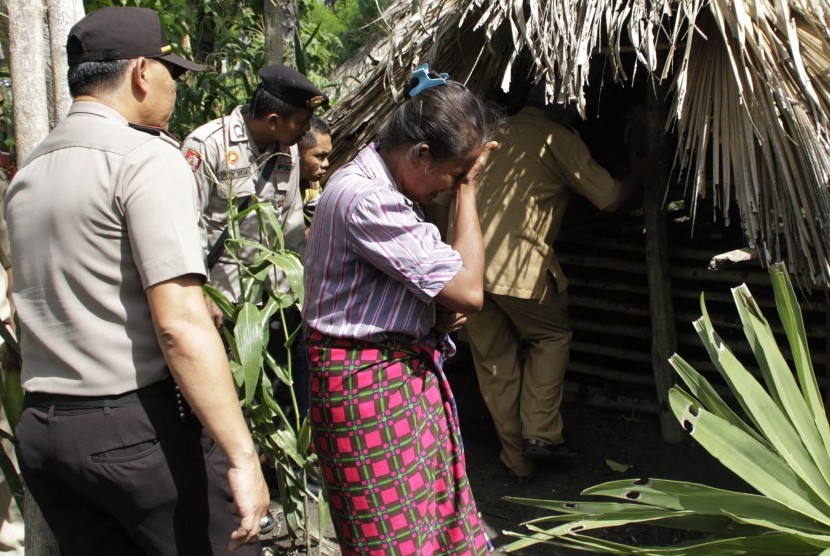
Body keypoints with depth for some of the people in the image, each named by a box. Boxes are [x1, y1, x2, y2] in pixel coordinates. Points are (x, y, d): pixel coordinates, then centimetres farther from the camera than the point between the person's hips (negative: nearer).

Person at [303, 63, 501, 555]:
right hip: (368, 385, -10)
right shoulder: (363, 197, -23)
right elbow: (469, 290, -22)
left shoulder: (389, 189, 10)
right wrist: (467, 191, -11)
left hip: (409, 370, 10)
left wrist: (447, 310, -4)